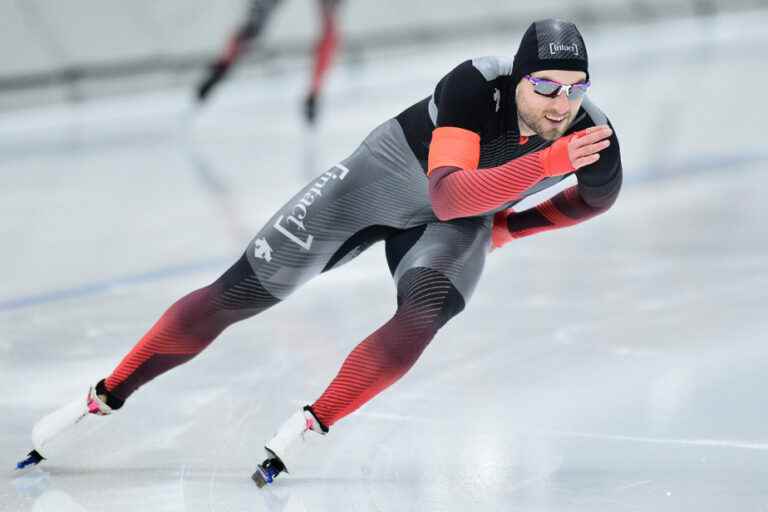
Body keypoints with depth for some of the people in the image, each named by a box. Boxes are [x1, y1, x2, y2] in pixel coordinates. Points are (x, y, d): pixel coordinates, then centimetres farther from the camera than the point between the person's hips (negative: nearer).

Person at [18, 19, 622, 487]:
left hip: (468, 214, 2)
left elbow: (596, 195, 0)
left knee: (426, 310, -32)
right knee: (243, 291, -4)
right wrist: (545, 162, -60)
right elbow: (445, 195, -50)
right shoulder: (476, 87, -37)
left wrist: (509, 228, -1)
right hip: (390, 172, -2)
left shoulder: (593, 139, -26)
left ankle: (310, 425, -21)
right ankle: (104, 398, 9)